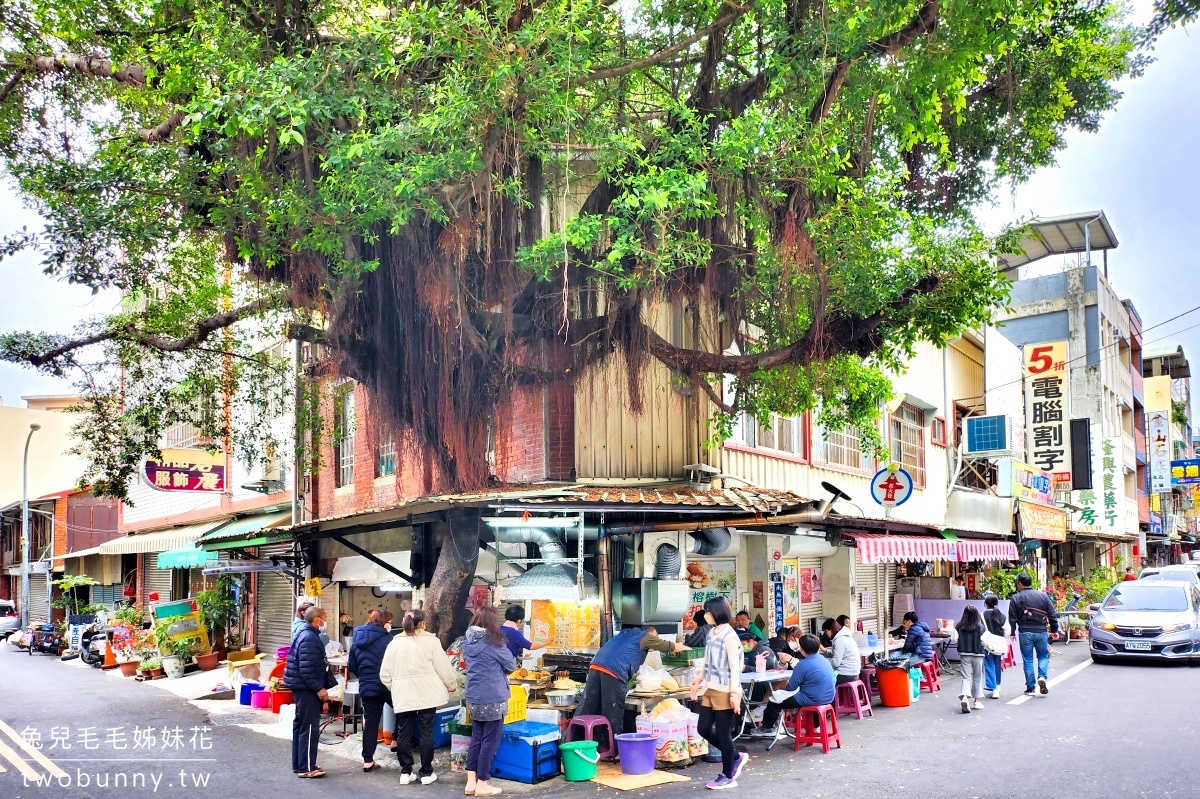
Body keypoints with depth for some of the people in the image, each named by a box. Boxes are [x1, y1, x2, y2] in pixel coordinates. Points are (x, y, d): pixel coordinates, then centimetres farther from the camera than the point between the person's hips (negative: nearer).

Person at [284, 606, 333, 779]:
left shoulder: (304, 634, 15)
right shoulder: (309, 638, -19)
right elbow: (307, 669, -25)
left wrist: (320, 686, 19)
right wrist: (319, 688, -21)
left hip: (301, 687, 11)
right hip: (307, 689, -11)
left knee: (300, 725, 16)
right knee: (309, 727, -7)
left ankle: (298, 764, 25)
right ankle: (306, 768, -3)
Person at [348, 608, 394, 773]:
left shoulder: (357, 638, 8)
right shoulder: (386, 639, -12)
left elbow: (352, 665, 13)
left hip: (367, 686, 6)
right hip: (386, 685, -6)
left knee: (370, 723, 8)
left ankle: (368, 760, 9)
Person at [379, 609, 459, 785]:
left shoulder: (394, 643, 6)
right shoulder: (430, 641, -5)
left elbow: (385, 674, 7)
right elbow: (443, 667, -2)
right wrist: (452, 685, 14)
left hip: (403, 695, 3)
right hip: (427, 694, -3)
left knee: (404, 733, 10)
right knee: (426, 732, 4)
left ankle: (405, 772, 15)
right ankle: (426, 773, 10)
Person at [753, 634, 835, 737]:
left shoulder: (803, 665, -20)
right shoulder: (825, 660, 4)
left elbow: (791, 687, -11)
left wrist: (787, 683, 12)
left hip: (811, 700, -8)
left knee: (774, 699, 6)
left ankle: (767, 728, 22)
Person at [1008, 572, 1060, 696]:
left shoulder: (1016, 598, -3)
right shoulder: (1042, 596, 3)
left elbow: (1012, 618, -3)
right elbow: (1053, 614, 5)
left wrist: (1013, 633, 9)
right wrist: (1054, 630, 16)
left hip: (1025, 633, -1)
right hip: (1041, 632, 1)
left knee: (1028, 660, 6)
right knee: (1043, 656, 16)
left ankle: (1030, 688, 7)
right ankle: (1042, 676, -9)